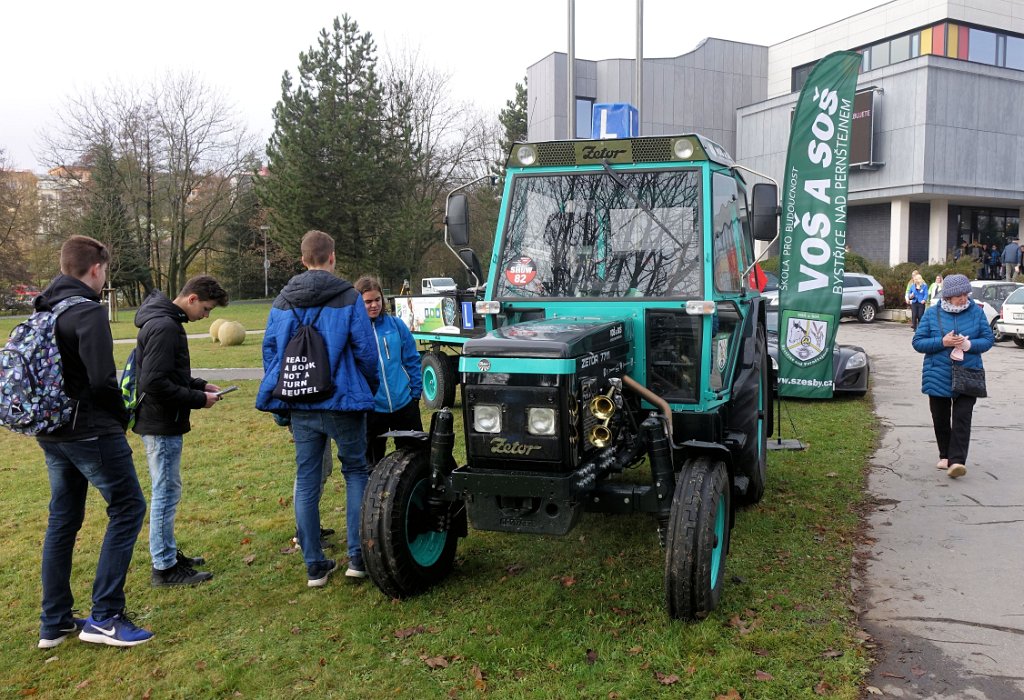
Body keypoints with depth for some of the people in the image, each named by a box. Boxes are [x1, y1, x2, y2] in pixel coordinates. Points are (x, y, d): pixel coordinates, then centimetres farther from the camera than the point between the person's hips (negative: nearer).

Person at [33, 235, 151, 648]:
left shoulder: (42, 312, 11)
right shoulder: (89, 312, -16)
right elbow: (102, 380, -21)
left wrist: (50, 417, 18)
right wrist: (121, 418, -5)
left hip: (51, 434, 9)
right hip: (90, 432, -9)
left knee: (62, 520, 15)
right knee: (127, 508, 0)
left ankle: (54, 623, 23)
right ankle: (104, 617, 0)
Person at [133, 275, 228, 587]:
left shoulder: (166, 321, 12)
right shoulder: (164, 327, -21)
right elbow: (155, 383, -26)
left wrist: (200, 385, 9)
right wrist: (199, 399, -18)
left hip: (161, 423, 11)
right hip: (162, 424, -11)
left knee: (166, 492, 18)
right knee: (166, 493, -2)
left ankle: (167, 553, 30)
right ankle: (164, 568, 8)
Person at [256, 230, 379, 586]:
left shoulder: (283, 301, 6)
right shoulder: (348, 298, -8)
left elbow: (270, 349, 7)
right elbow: (365, 349, -7)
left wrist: (279, 396, 16)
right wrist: (369, 389, 10)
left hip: (300, 405, 4)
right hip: (342, 401, -3)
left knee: (306, 480, 10)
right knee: (355, 472, 11)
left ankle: (314, 565, 15)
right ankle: (357, 556, 8)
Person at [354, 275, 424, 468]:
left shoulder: (396, 325, 1)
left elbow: (412, 360, 6)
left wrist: (416, 392, 3)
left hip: (404, 404, 1)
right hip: (370, 408, -1)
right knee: (373, 462, 13)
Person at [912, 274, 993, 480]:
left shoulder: (976, 312, 2)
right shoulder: (932, 314, -1)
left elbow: (988, 339, 4)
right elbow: (918, 342, -2)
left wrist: (969, 344, -16)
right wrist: (942, 342, -17)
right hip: (938, 376, 1)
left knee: (962, 418, -10)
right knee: (940, 419, 10)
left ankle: (957, 461, -13)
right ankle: (945, 455, 27)